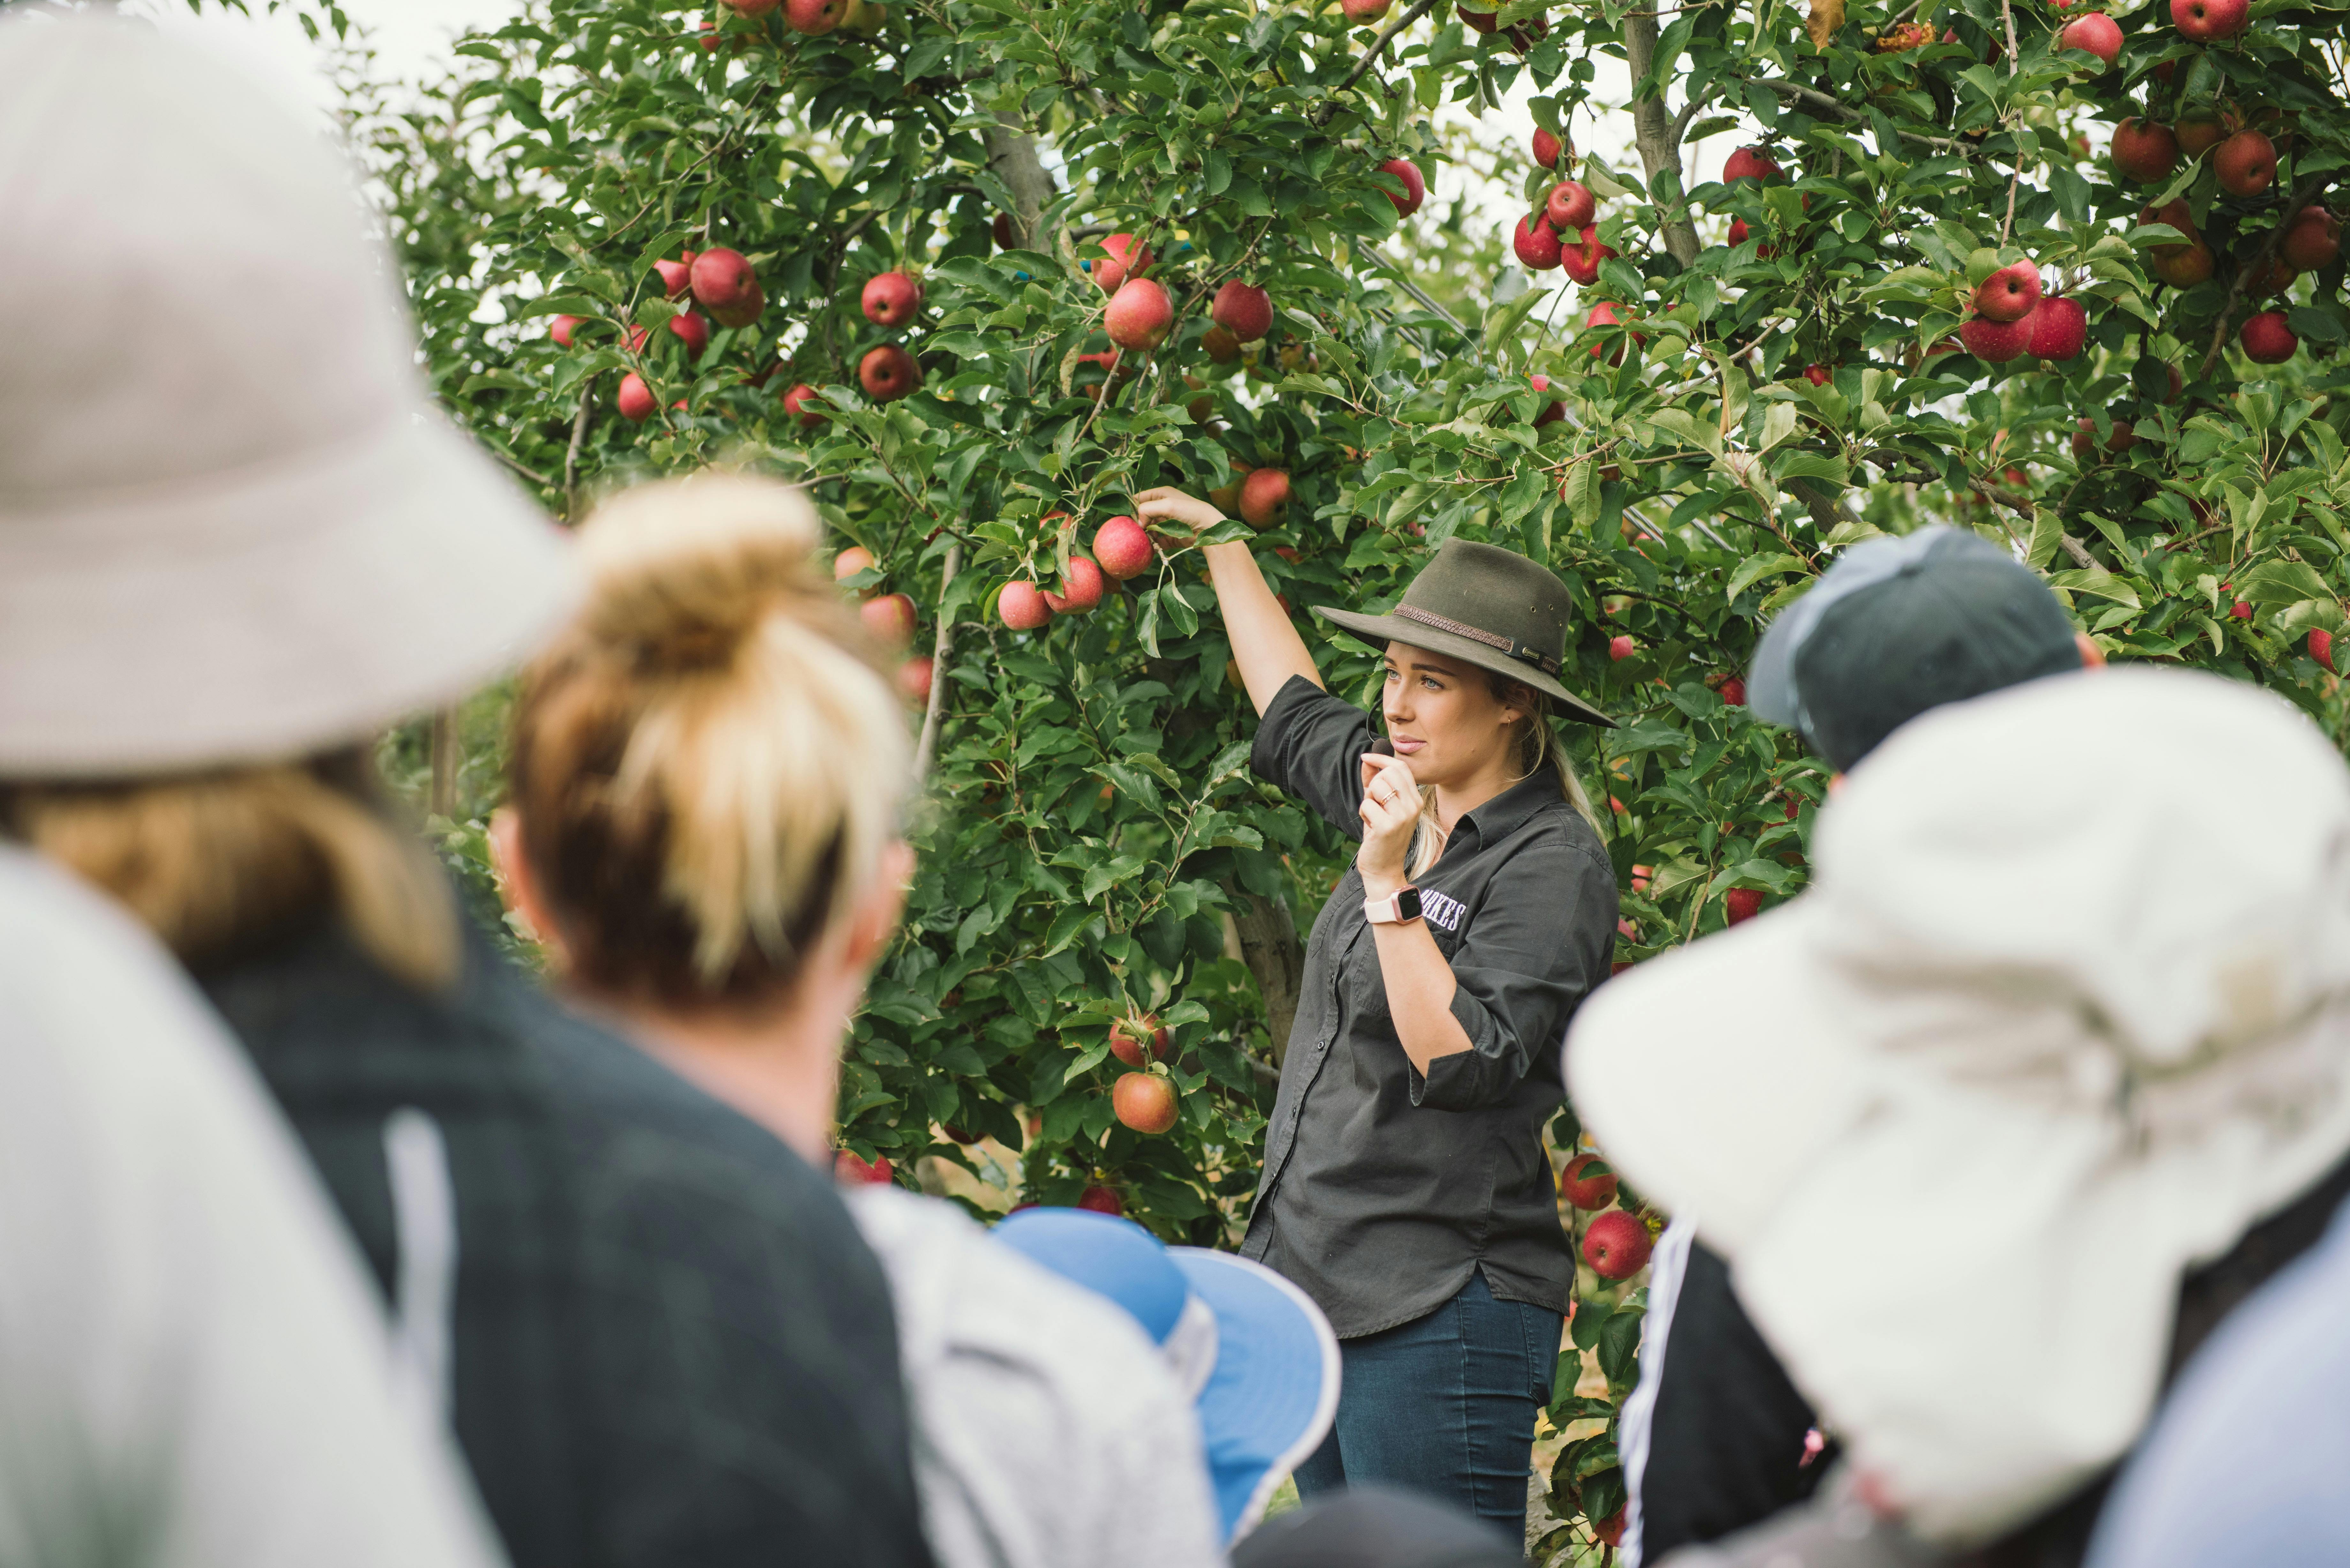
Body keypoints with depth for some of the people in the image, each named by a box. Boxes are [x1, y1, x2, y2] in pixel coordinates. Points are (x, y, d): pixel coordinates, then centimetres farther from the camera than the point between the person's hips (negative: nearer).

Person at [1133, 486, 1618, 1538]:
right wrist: (1223, 543, 38)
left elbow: (1462, 1064, -21)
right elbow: (1292, 710, 31)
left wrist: (1389, 884, -21)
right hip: (1321, 1282, 9)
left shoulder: (1554, 867, -12)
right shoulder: (1404, 798, 12)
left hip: (1440, 1312, -9)